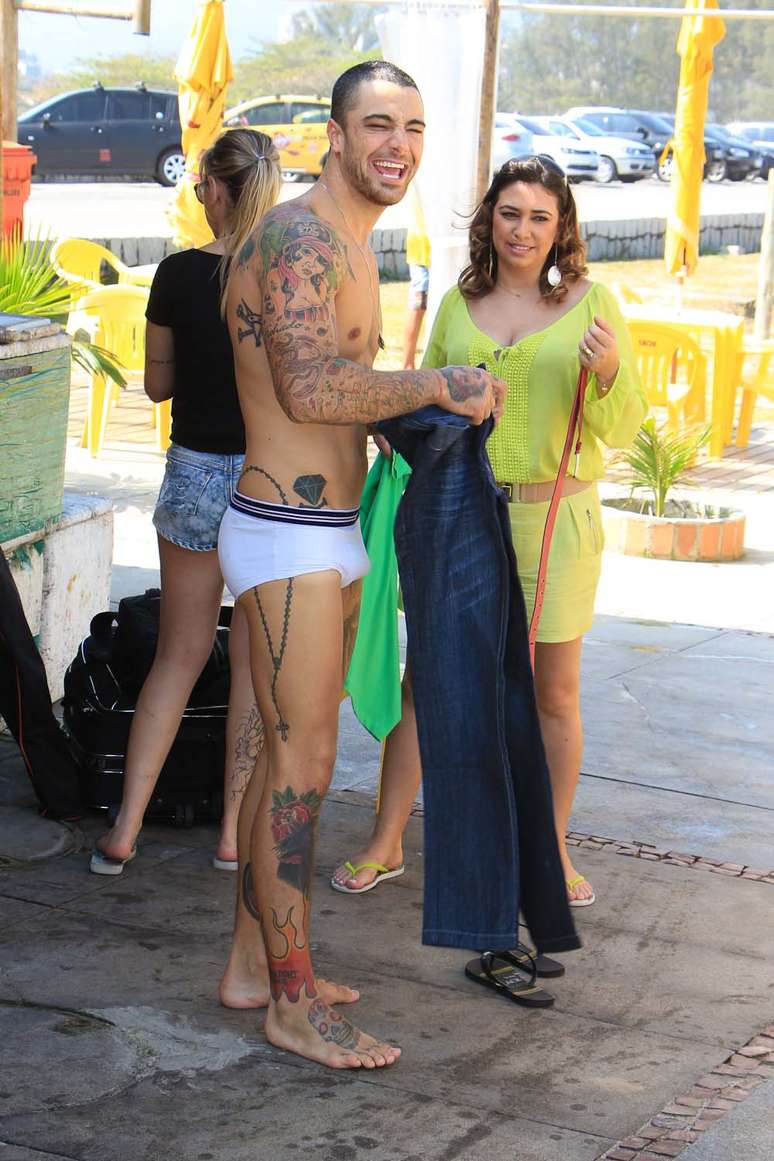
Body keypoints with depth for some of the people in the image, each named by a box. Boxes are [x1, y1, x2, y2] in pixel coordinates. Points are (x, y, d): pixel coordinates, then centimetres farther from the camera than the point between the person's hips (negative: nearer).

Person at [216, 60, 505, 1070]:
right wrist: (442, 386, -21)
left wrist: (415, 420, 12)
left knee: (288, 757, 15)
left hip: (329, 533, 10)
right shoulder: (299, 237, -16)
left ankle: (252, 965, 27)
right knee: (303, 765, -5)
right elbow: (309, 388, -29)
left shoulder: (351, 248, 17)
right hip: (288, 539, -10)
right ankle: (294, 1005, 5)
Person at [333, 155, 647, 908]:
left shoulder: (590, 304, -2)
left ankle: (551, 849, 24)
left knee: (554, 692, 7)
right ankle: (386, 841, 18)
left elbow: (619, 431, -4)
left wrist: (610, 372, -23)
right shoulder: (458, 304, 6)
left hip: (555, 519, -2)